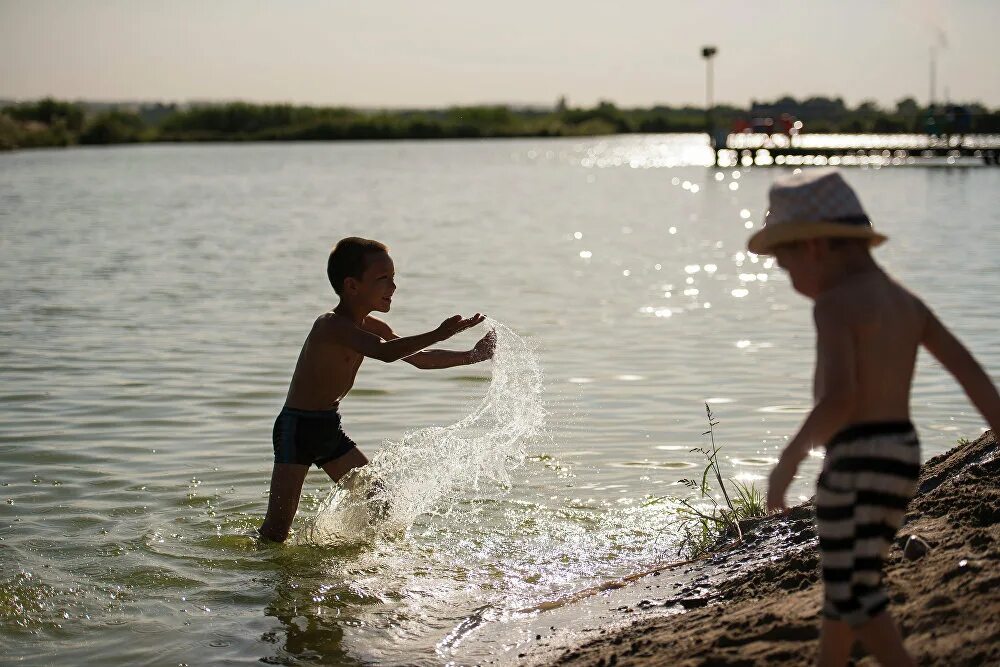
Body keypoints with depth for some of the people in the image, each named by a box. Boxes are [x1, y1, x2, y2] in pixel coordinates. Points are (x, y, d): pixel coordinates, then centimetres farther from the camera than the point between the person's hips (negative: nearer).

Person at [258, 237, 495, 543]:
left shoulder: (371, 327, 5)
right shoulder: (332, 325, -23)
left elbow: (418, 358, 13)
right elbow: (384, 353, -40)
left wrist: (472, 356, 4)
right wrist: (438, 335, -44)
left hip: (331, 429, 9)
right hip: (297, 428, -9)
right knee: (278, 528, -11)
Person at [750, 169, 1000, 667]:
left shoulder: (835, 304, -13)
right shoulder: (906, 302, 12)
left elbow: (840, 397, -26)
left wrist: (788, 461, -19)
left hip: (858, 461, -9)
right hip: (903, 454, 9)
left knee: (856, 596, -3)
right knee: (843, 582, 21)